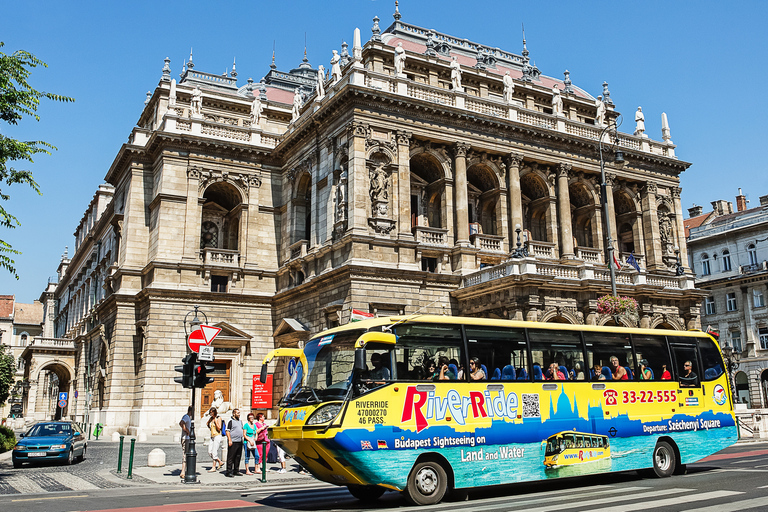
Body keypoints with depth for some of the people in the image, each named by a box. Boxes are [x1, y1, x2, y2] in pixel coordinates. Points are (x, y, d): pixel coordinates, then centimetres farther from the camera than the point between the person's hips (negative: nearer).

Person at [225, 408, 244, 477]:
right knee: (230, 457, -5)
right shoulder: (231, 421, -5)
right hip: (233, 442, -8)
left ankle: (236, 470, 19)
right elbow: (227, 431, -10)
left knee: (238, 457, 11)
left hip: (240, 442, 8)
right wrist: (230, 440, -17)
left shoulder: (240, 421, 18)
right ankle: (228, 471, -3)